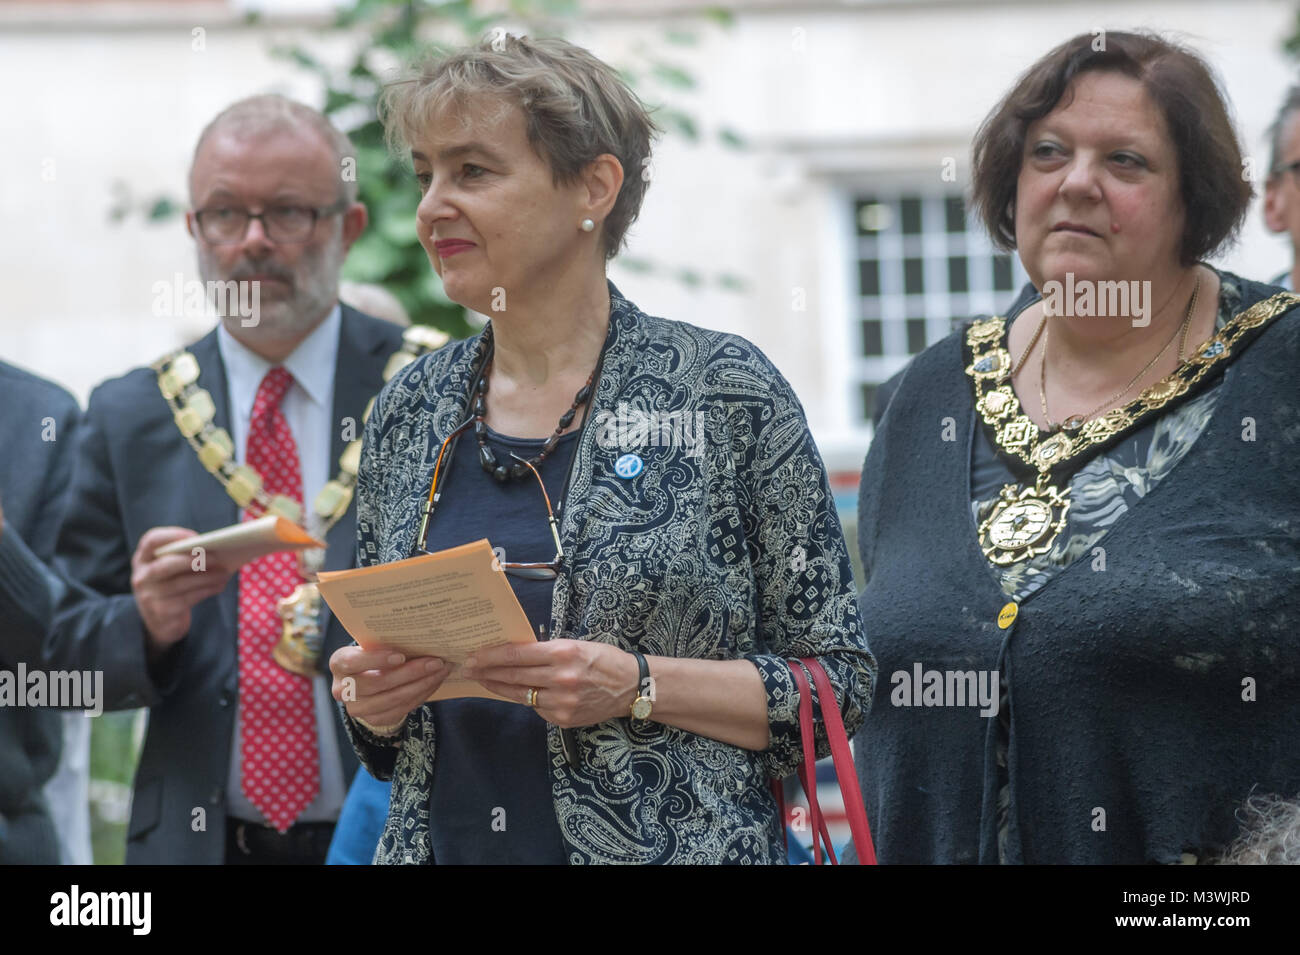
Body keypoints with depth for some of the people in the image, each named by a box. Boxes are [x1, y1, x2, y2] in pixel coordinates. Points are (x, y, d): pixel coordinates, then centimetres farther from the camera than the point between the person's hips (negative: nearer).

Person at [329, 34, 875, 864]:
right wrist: (369, 700, -6)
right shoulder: (411, 411, 6)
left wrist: (638, 689, -18)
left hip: (670, 845, -4)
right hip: (442, 842, 4)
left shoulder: (726, 392, -7)